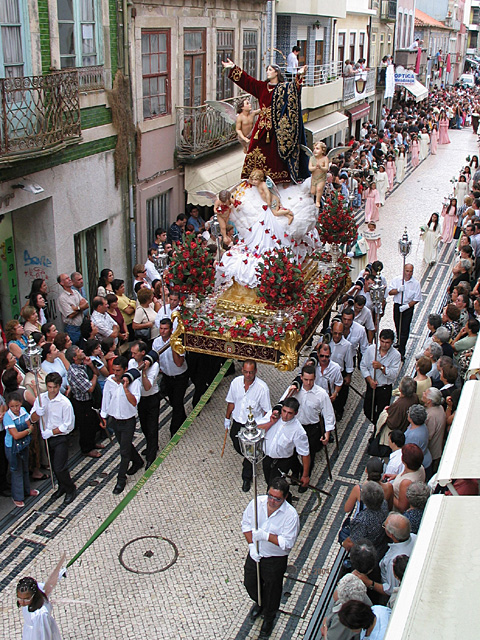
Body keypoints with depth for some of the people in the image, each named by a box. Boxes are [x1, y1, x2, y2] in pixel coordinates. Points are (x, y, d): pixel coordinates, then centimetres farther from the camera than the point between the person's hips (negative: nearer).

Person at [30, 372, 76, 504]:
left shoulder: (65, 403, -19)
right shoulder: (40, 398, -4)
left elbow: (68, 426, -15)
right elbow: (33, 419, -1)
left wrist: (51, 432, -19)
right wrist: (38, 413, -24)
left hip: (60, 438, -5)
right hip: (47, 437, 5)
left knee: (60, 468, -6)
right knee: (54, 466, 18)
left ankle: (70, 489, 17)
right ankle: (62, 487, 40)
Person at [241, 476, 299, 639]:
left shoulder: (290, 515, -27)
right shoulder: (257, 502, -17)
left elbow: (288, 542, -24)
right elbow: (246, 523, -5)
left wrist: (266, 536, -33)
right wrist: (251, 545, -15)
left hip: (275, 559, -3)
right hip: (255, 553, 4)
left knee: (271, 591, 17)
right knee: (250, 583, 23)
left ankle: (269, 618, 47)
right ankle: (259, 603, 58)